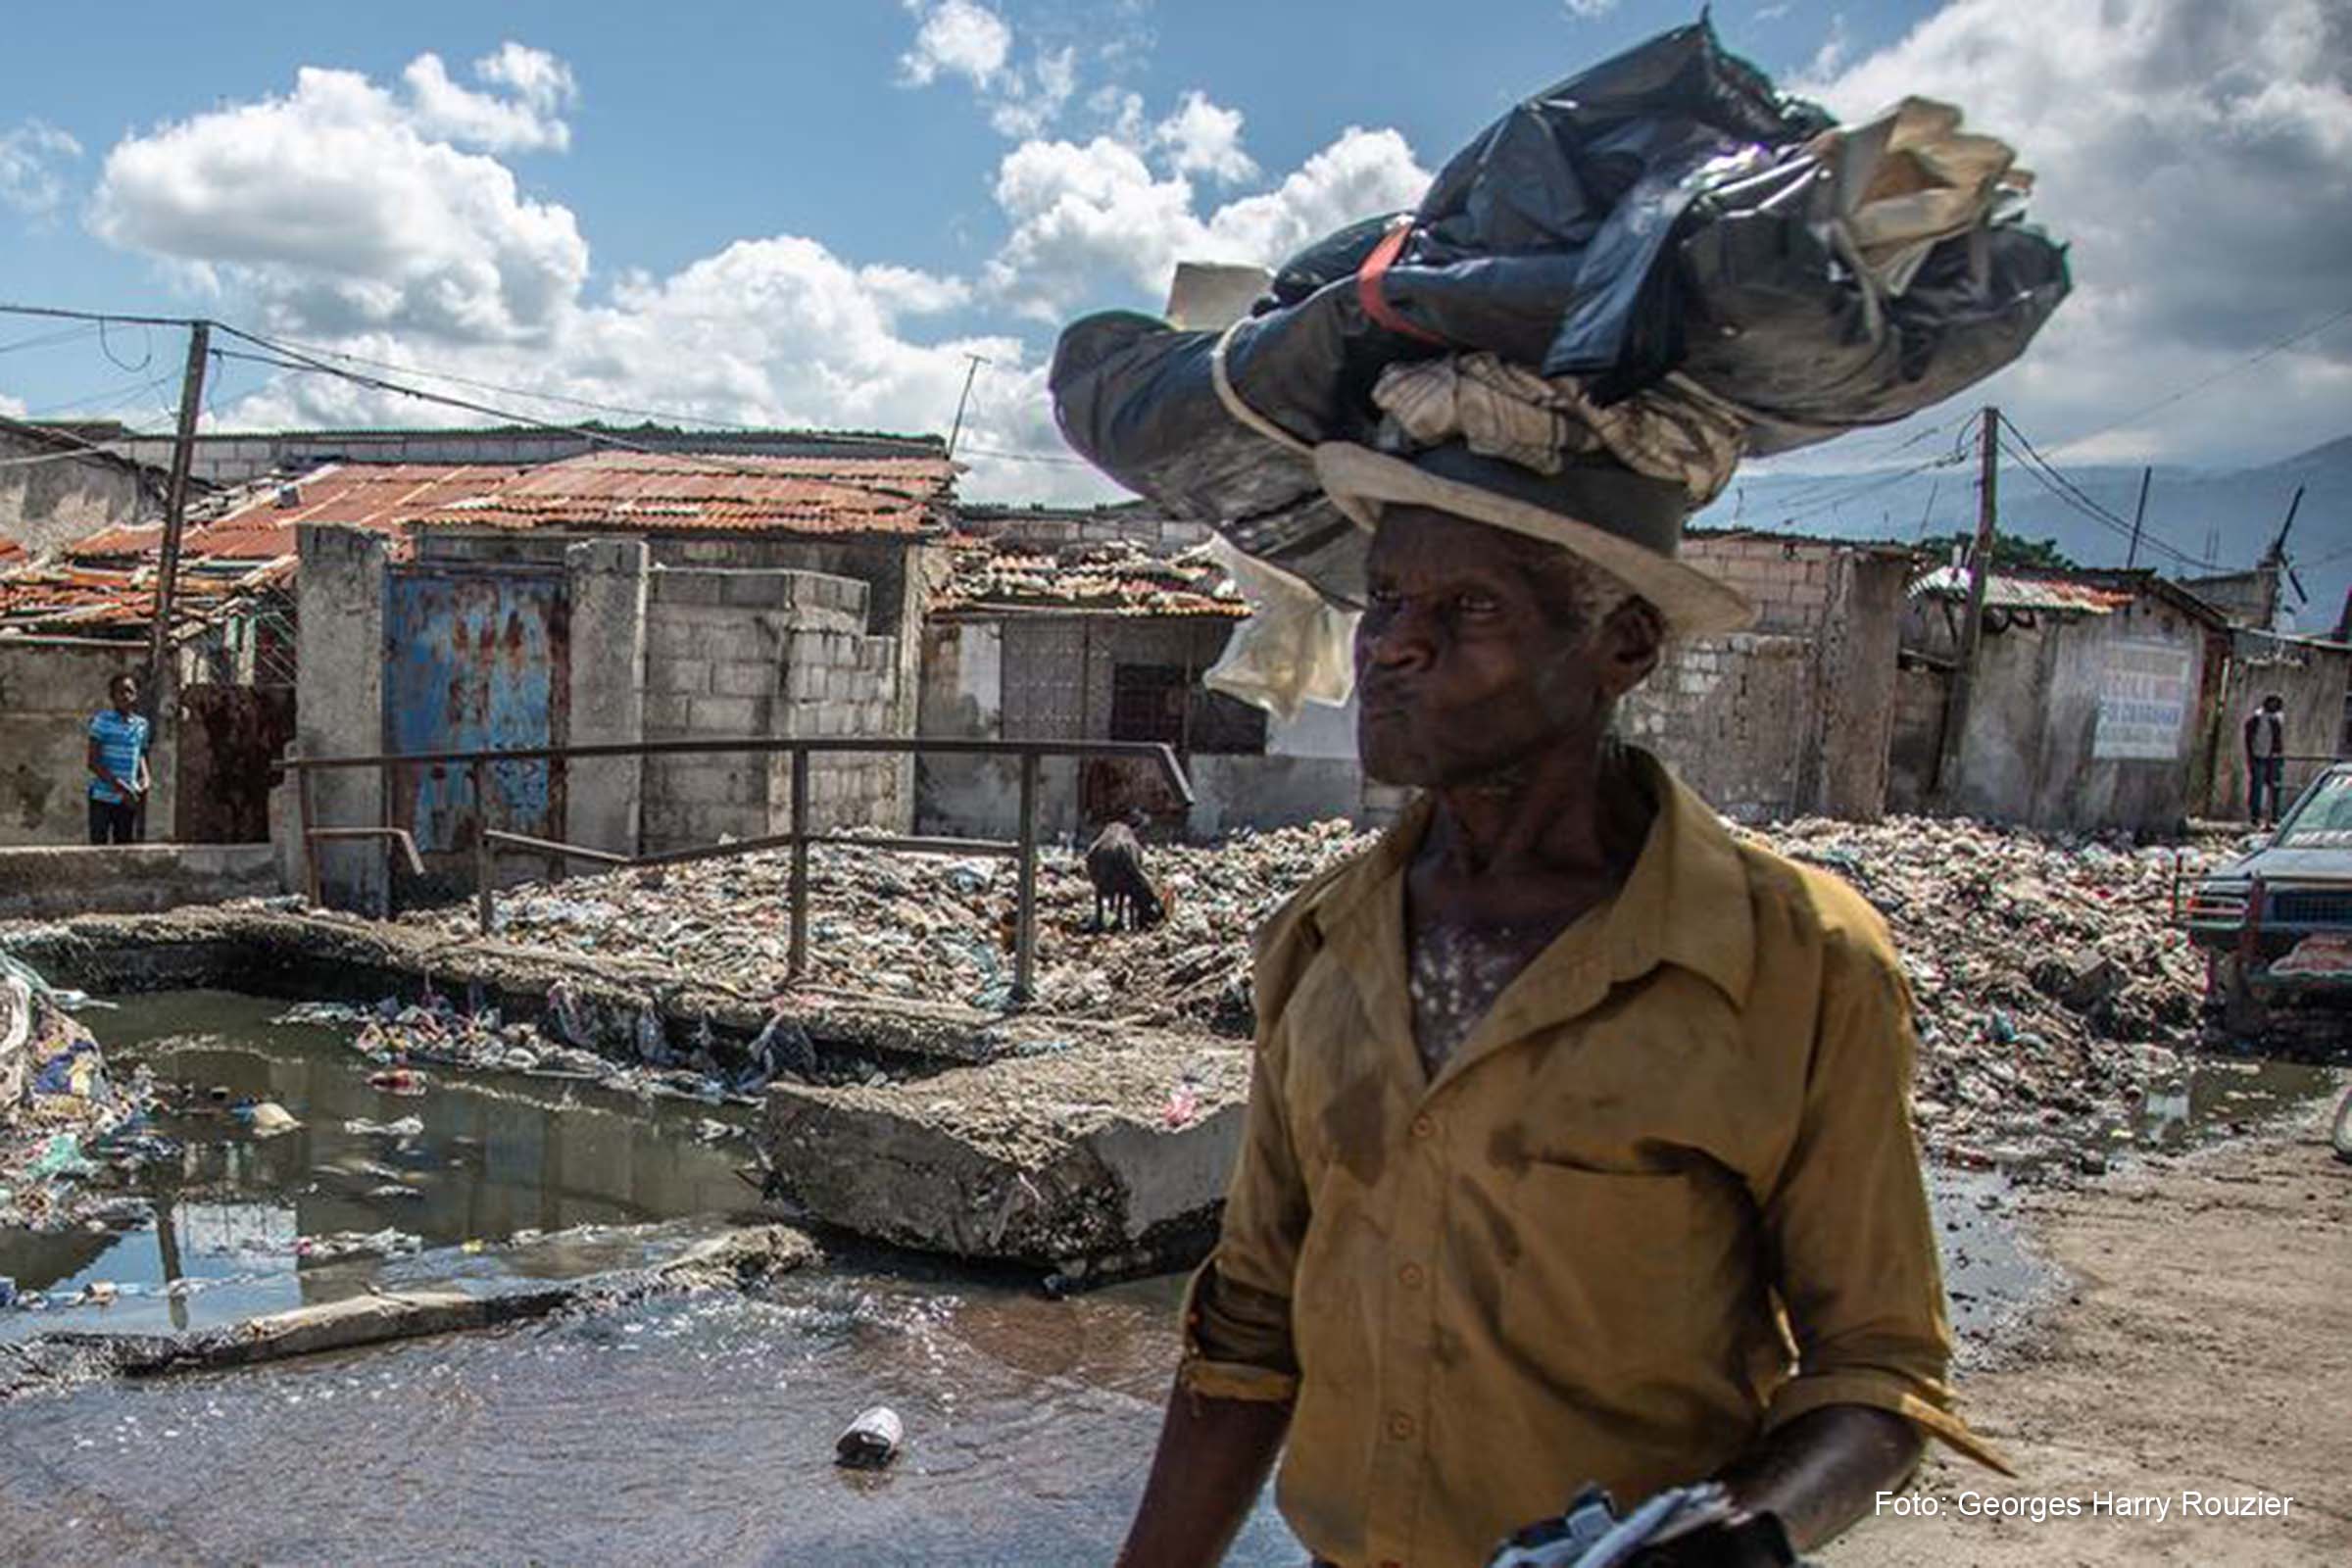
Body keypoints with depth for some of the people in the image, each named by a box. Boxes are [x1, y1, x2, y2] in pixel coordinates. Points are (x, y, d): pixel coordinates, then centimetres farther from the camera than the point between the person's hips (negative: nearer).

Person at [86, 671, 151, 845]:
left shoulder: (141, 724, 7)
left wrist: (144, 777, 1)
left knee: (127, 843, 8)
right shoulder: (103, 720, -7)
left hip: (129, 798, 5)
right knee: (99, 843, -4)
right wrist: (118, 785, -18)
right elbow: (93, 762, -9)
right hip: (103, 796, -5)